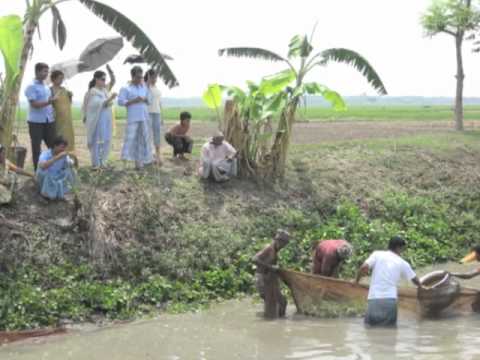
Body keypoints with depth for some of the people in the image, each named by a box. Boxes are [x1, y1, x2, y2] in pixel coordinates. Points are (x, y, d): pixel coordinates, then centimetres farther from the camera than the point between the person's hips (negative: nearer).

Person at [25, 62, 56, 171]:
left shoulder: (47, 87, 15)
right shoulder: (31, 87, -8)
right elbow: (34, 104, -17)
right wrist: (48, 102, -27)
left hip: (49, 121, 7)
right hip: (36, 122, -7)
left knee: (53, 145, 6)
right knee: (36, 147, 0)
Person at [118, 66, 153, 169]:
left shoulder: (144, 88, 17)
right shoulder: (126, 89, 2)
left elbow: (149, 101, 22)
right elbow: (121, 101, -7)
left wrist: (145, 100, -1)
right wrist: (134, 101, -15)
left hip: (144, 117, 5)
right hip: (133, 118, -5)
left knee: (143, 138, 3)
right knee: (131, 138, -11)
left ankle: (139, 161, 8)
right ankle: (125, 160, -9)